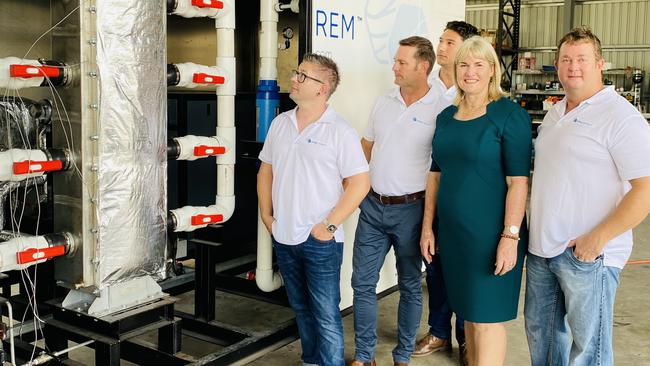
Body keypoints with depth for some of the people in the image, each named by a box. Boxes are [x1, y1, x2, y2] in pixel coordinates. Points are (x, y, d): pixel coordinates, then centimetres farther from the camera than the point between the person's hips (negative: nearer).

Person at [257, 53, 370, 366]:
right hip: (283, 237, 6)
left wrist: (329, 225, -14)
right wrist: (266, 215, 7)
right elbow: (266, 171, 15)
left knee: (326, 317, 0)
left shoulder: (339, 131, -10)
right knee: (301, 309, 19)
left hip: (320, 241, -6)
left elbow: (359, 184, -12)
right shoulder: (280, 123, 7)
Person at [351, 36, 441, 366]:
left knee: (410, 286, 11)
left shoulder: (440, 110, -10)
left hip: (410, 209, -5)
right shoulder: (383, 103, 6)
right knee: (362, 282, 8)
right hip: (373, 206, 5)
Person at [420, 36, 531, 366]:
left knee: (486, 317, 1)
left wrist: (510, 236, -19)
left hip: (490, 233, -6)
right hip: (452, 232, 6)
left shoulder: (510, 115, -9)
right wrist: (427, 227, 9)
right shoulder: (446, 117, 9)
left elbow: (518, 181, -14)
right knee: (468, 312, 16)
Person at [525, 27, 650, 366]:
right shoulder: (555, 113, 13)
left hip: (587, 254, -8)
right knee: (539, 329, 19)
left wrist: (598, 238, -21)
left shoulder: (621, 117, -13)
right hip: (541, 248, 8)